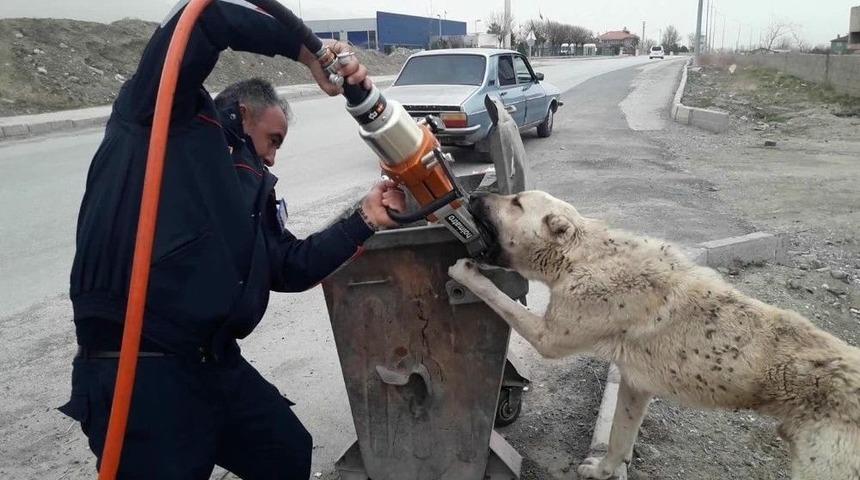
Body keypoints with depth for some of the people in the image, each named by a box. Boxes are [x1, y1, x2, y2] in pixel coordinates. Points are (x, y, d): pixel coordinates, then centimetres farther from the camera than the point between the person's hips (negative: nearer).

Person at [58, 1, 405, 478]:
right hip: (137, 376, -8)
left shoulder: (251, 189, 19)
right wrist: (306, 47, -13)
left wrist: (365, 220, 12)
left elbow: (291, 268, 17)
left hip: (219, 366, 9)